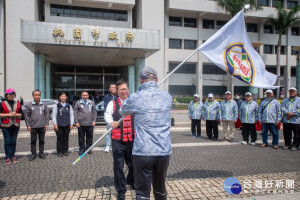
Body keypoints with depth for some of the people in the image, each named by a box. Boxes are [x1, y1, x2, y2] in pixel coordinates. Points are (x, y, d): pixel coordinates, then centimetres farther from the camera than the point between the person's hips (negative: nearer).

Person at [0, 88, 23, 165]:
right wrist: (8, 114, -15)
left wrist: (15, 114, -9)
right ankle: (8, 157, 4)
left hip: (15, 125, 3)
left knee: (13, 141, 7)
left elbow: (21, 114, 10)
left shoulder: (17, 104, 11)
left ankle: (13, 156, 15)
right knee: (7, 141, -3)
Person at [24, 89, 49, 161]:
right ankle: (33, 154, 19)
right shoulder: (29, 105, 1)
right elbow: (27, 116, 2)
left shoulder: (44, 105, 5)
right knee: (33, 141, 7)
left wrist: (46, 124, 0)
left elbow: (47, 115, 7)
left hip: (42, 126, 1)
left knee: (41, 140, 9)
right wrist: (28, 125, -4)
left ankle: (41, 153, 20)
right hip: (33, 127, -1)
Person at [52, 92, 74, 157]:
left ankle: (65, 151, 18)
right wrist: (55, 124, -5)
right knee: (60, 139, 1)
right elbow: (54, 116, 1)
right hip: (59, 126, -2)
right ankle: (60, 152, 12)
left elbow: (71, 115, 11)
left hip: (67, 125, 2)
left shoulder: (69, 106, 10)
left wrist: (71, 124, 4)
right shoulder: (57, 106, 2)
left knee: (66, 139, 7)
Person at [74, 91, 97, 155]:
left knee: (89, 137, 6)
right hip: (81, 124, -1)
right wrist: (76, 122, -4)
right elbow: (75, 113, 3)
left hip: (90, 123, 1)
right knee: (81, 138, 5)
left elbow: (94, 112, 11)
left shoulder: (92, 102, 10)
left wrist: (94, 121, 2)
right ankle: (82, 149, 17)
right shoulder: (78, 103, 5)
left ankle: (88, 148, 18)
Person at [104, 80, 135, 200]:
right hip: (118, 140, -1)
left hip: (133, 139, 2)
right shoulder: (113, 103, 3)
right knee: (119, 166, 2)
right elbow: (107, 114, -11)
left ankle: (131, 181, 45)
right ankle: (121, 190, 20)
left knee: (133, 163, 15)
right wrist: (111, 122, -32)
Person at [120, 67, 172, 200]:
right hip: (164, 151, 4)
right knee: (160, 189, 21)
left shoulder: (135, 98, -6)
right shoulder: (167, 97, 3)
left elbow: (123, 112, 14)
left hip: (143, 151, -4)